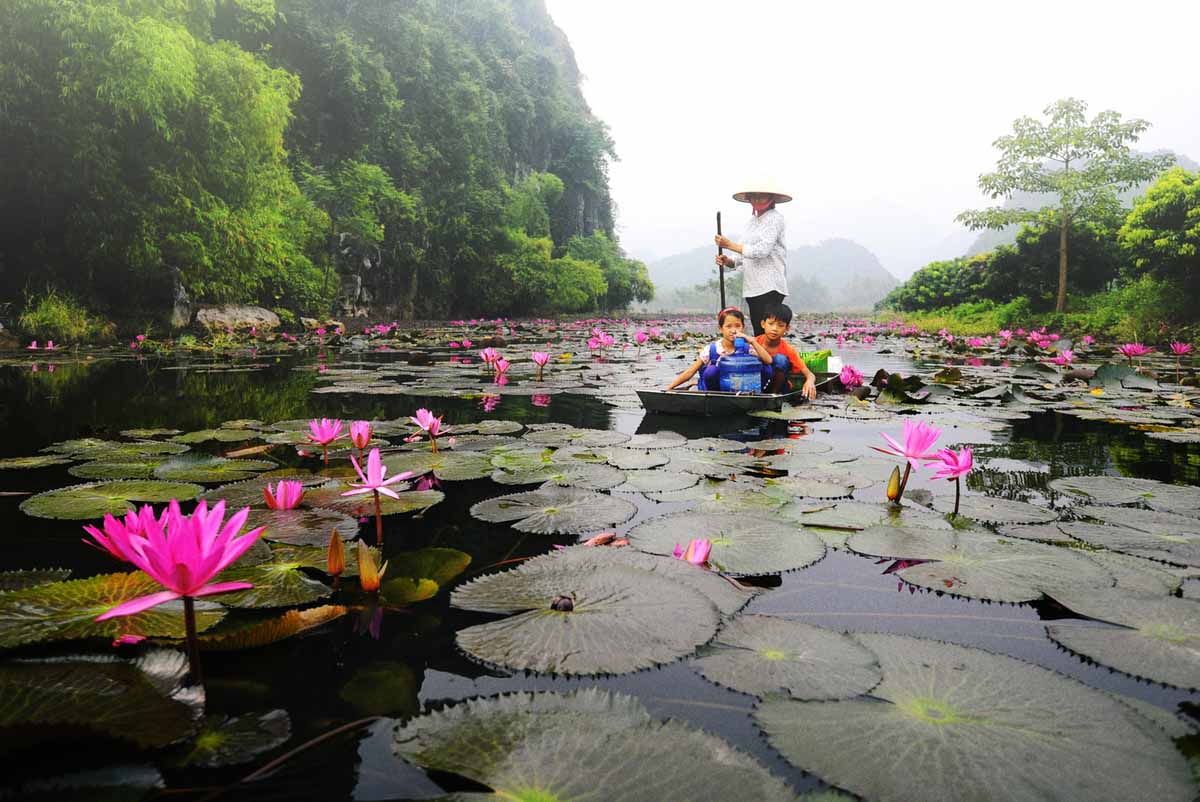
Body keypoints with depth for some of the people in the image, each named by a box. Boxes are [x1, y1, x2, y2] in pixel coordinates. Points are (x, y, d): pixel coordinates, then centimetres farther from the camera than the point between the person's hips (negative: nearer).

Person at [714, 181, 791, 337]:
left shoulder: (775, 218, -4)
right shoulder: (752, 221, 19)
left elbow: (762, 250, -16)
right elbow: (741, 256, 16)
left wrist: (730, 245, -12)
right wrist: (728, 261, -7)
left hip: (770, 288, -8)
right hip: (752, 288, 8)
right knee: (758, 334, 9)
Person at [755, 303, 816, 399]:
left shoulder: (788, 349, -11)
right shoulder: (754, 343, -11)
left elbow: (809, 374, -16)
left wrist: (810, 382, -40)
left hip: (779, 388, 2)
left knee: (780, 359, -25)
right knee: (766, 367, -32)